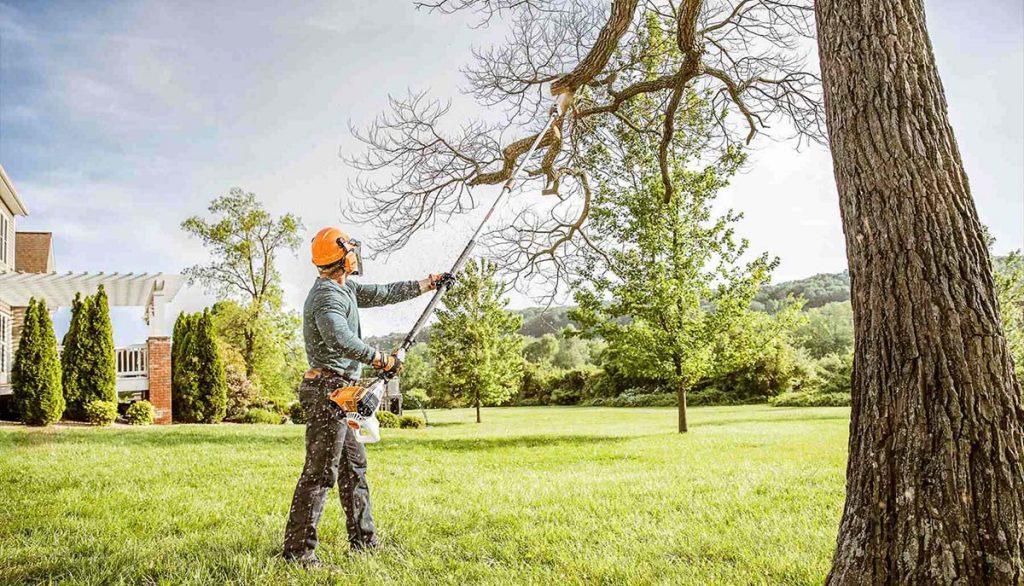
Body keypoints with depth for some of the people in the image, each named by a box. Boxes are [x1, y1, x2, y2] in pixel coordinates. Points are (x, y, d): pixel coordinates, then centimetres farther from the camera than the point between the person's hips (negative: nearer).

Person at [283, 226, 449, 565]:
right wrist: (383, 360, -22)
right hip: (328, 389, -11)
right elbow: (342, 341, -32)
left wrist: (429, 283, 26)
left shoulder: (345, 289, 14)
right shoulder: (327, 296, -17)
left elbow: (384, 294, 23)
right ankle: (298, 548, 0)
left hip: (337, 393, 11)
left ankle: (364, 540, 26)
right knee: (320, 471, -7)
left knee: (354, 465, 16)